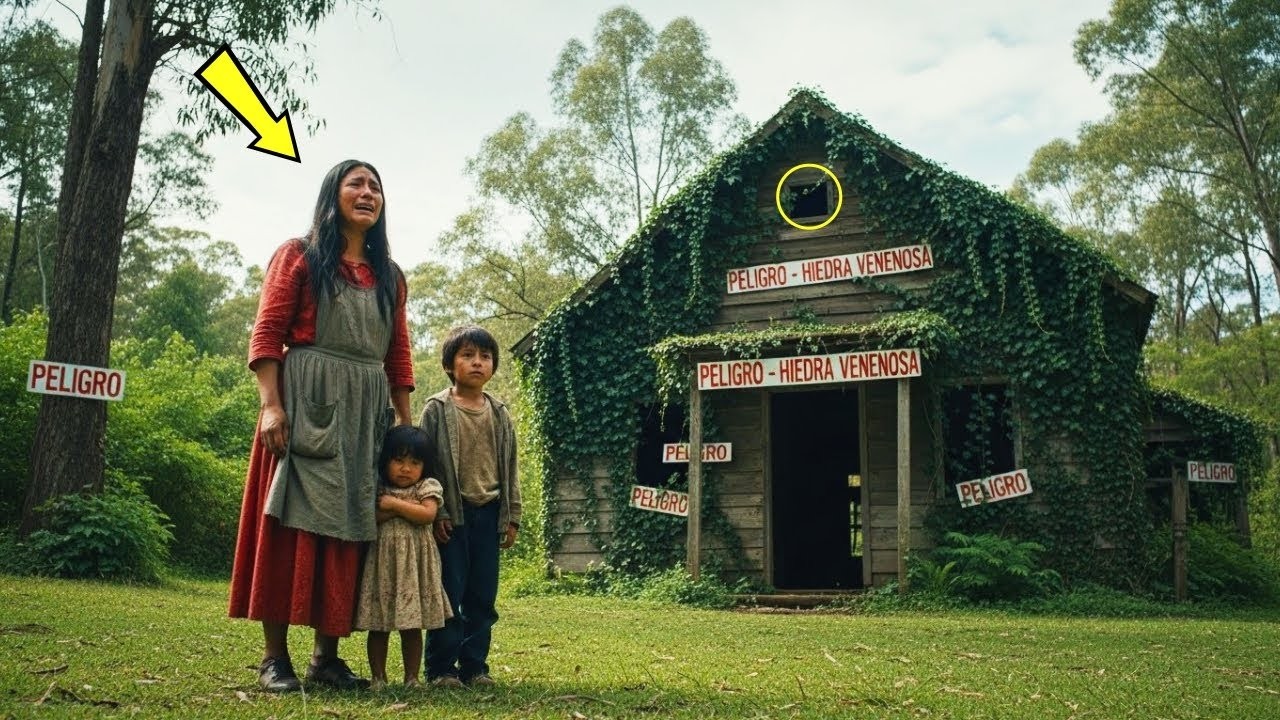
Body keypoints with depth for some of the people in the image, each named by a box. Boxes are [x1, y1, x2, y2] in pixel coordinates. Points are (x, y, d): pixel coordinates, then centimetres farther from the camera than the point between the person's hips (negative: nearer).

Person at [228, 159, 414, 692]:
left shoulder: (390, 276, 17)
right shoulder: (298, 255, 4)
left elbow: (398, 355, 16)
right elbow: (267, 334, -4)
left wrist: (406, 426, 10)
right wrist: (271, 405, -15)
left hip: (366, 413, 5)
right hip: (305, 403, -4)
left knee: (349, 526, 4)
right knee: (293, 519, -6)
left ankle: (327, 656, 11)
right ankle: (274, 656, 0)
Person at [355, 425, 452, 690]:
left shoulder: (427, 487, 4)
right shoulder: (377, 490, 7)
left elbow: (427, 514, -14)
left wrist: (394, 504, -11)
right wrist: (403, 508, -12)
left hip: (414, 561, -1)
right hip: (383, 559, 1)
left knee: (412, 625, 4)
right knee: (378, 625, 4)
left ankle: (412, 678, 13)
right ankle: (378, 677, 14)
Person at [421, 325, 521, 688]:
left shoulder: (500, 415, 10)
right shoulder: (437, 409, -2)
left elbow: (509, 468, 14)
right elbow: (424, 463, -5)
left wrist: (511, 517, 9)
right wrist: (435, 512, -11)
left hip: (488, 513, 4)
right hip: (451, 514, -4)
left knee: (483, 595, 8)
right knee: (449, 592, -2)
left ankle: (474, 665, 17)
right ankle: (441, 667, 8)